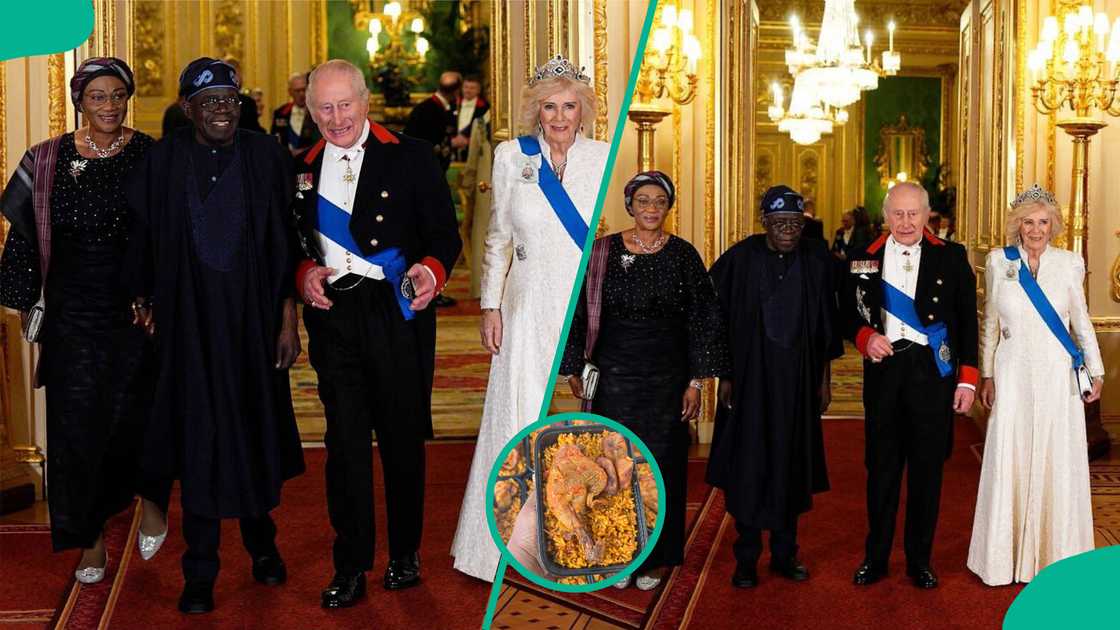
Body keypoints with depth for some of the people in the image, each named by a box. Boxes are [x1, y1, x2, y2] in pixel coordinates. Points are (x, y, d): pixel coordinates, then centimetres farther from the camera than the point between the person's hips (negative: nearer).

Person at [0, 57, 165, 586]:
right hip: (71, 313, 1)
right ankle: (90, 539, 19)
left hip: (135, 307, -1)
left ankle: (149, 496, 32)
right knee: (76, 421, 4)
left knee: (133, 415, 0)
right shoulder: (48, 160, 2)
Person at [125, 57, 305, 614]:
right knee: (198, 437, 2)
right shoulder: (162, 162, -1)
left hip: (253, 318, 1)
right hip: (189, 322, 0)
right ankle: (200, 572, 12)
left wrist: (288, 319, -3)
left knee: (256, 427, 11)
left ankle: (260, 539, 34)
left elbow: (285, 244, 0)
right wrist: (146, 305, 2)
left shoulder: (265, 156, -1)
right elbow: (142, 242, 4)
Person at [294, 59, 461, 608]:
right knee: (345, 439, 2)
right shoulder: (302, 168, 13)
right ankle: (350, 567, 13)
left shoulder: (411, 156, 3)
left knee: (403, 436, 7)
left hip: (398, 313, -2)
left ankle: (405, 554, 24)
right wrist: (305, 272, -4)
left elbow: (446, 233, -1)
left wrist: (431, 269, -21)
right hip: (333, 316, 2)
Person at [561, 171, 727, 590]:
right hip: (614, 375, 0)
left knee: (661, 463, 5)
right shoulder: (602, 252, 1)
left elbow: (701, 320, 1)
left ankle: (653, 558, 19)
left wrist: (696, 382, -3)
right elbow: (581, 311, 5)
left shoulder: (683, 255, 0)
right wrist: (575, 369, 5)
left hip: (666, 377, 0)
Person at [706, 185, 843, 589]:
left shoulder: (816, 260, 0)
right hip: (750, 377, -2)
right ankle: (746, 559, 14)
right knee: (748, 467, 3)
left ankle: (785, 554, 23)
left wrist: (824, 378, 8)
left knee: (791, 466, 10)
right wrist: (723, 376, -6)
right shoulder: (739, 259, -7)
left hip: (798, 381, 2)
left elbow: (826, 325, 7)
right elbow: (717, 320, -3)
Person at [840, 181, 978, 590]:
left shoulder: (951, 258, 3)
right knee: (882, 466, 8)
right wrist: (865, 337, -11)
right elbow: (848, 312, 10)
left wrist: (968, 379, -2)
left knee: (927, 467, 7)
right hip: (883, 370, 1)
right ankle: (876, 557, 20)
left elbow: (967, 321, 2)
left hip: (933, 372, 0)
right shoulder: (864, 259, 5)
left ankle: (920, 559, 20)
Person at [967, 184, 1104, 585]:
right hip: (1013, 375, 0)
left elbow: (1081, 321, 10)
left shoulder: (1069, 264, 1)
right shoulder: (998, 262, 1)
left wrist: (1095, 371, 8)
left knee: (1057, 461, 5)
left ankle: (1054, 552, 19)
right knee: (1010, 460, 3)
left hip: (1057, 375, 0)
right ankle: (1007, 553, 15)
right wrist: (986, 374, 6)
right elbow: (990, 323, 7)